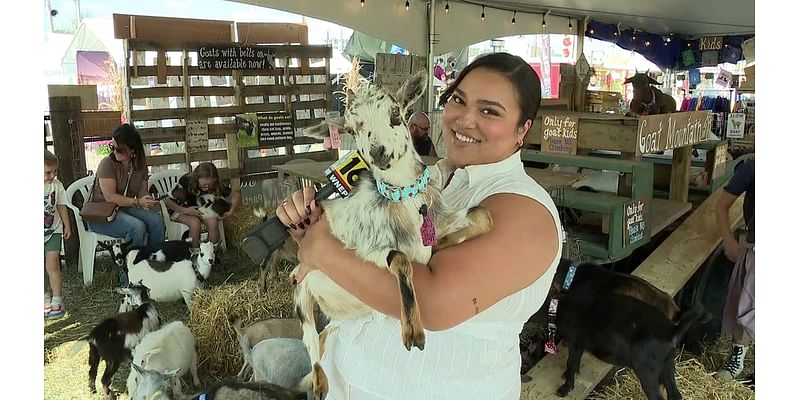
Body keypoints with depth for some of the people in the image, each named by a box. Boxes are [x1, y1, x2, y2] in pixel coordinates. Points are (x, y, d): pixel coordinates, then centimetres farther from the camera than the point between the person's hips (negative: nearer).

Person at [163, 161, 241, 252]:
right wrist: (185, 210, -33)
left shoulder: (216, 186, -18)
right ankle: (195, 253, -18)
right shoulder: (185, 181, -27)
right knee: (195, 222, -35)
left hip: (201, 209, 3)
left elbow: (236, 195, -10)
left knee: (213, 221, -29)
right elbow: (167, 201, -23)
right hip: (180, 210, -3)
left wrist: (231, 211, -24)